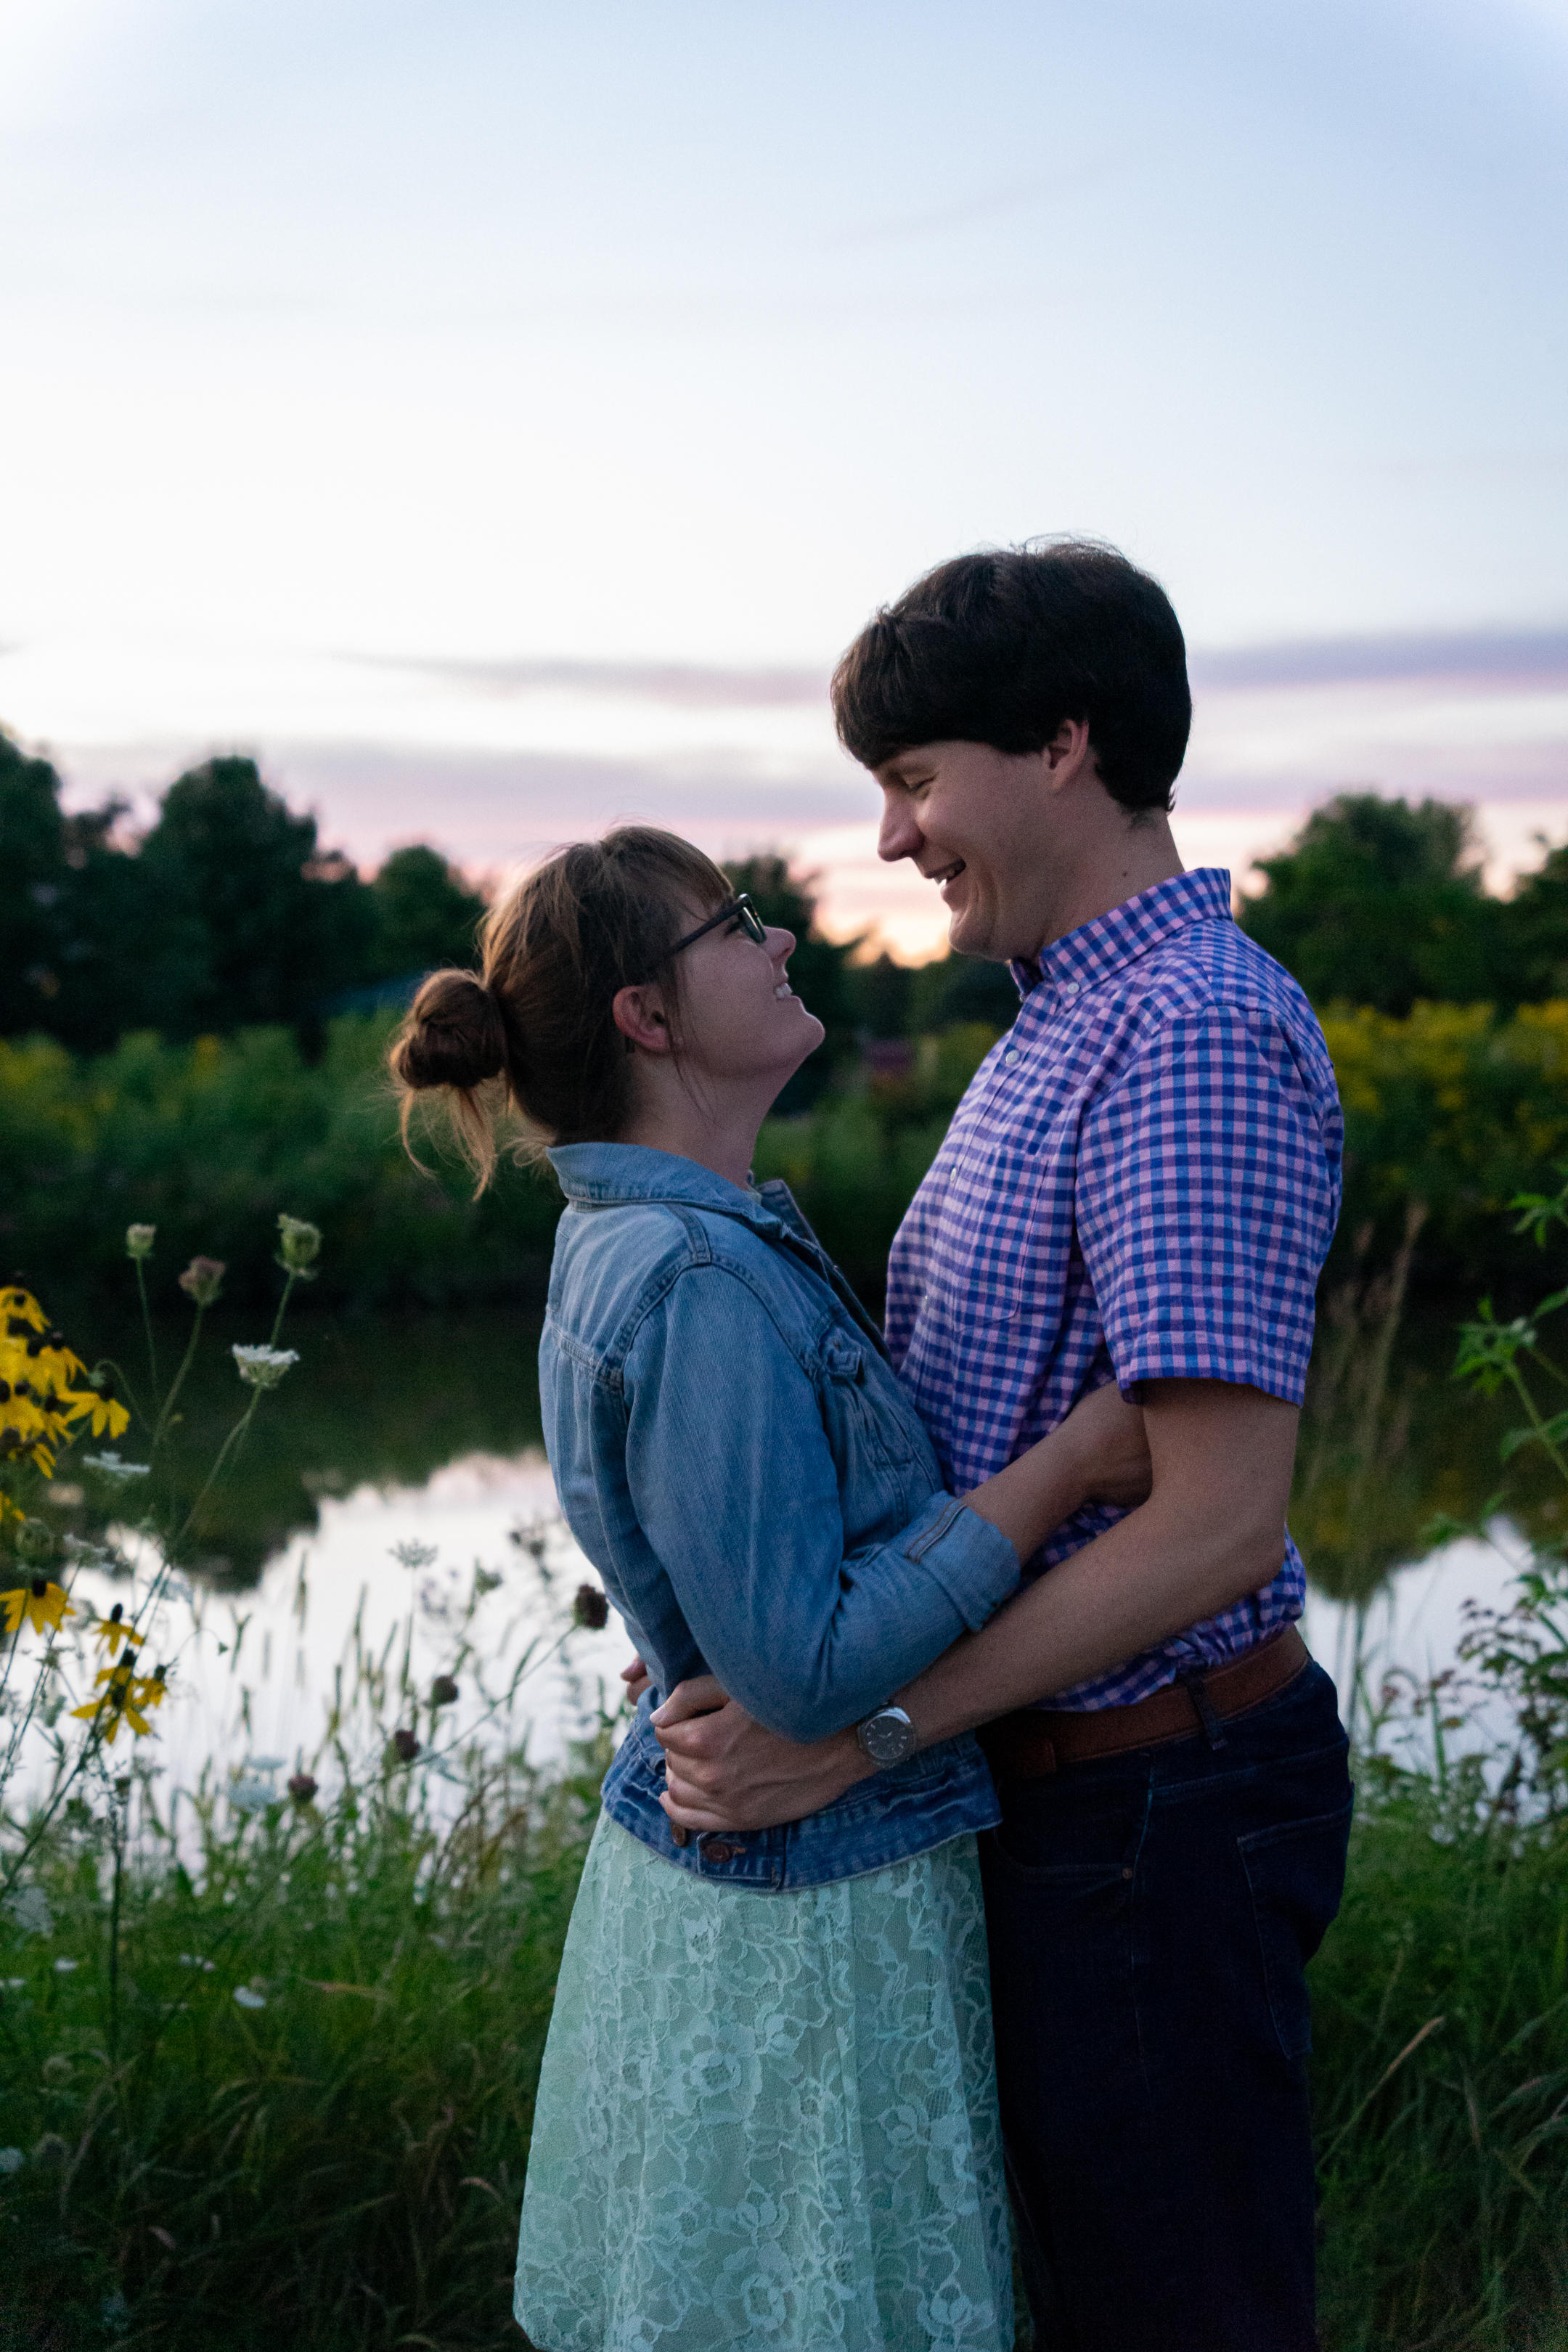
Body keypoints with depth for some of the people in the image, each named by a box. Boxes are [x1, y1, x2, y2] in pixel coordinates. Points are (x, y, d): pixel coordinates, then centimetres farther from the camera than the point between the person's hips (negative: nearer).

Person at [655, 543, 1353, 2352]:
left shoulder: (1196, 1039, -22)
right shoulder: (1079, 1016, 11)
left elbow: (1218, 1517, -27)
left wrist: (864, 1726, -24)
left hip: (1147, 1810, -10)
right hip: (1071, 1779, 10)